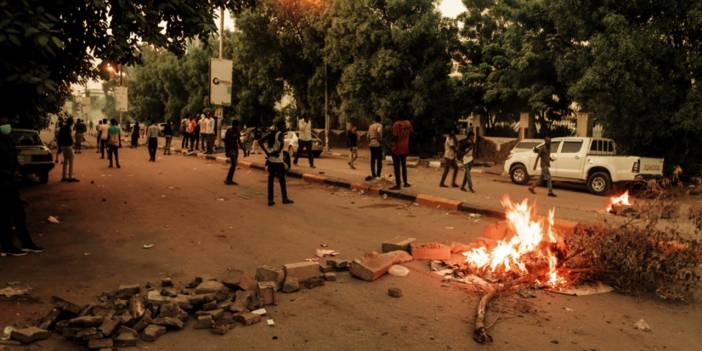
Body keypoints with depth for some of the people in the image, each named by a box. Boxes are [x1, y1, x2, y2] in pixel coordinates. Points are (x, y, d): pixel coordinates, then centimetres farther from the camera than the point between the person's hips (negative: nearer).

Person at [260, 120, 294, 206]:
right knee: (282, 179, 6)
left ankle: (270, 200, 8)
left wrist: (267, 153, 4)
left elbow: (260, 141, 10)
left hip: (270, 160, 6)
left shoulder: (271, 134, 12)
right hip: (278, 160, -6)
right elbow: (281, 144, -29)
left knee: (271, 179, 9)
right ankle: (284, 198, 14)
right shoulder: (280, 134, -8)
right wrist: (277, 152, -14)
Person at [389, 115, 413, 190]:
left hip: (397, 148, -6)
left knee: (397, 167, -2)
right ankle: (405, 182, 26)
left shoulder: (396, 124, -17)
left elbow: (395, 136, -22)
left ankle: (398, 185, -2)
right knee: (403, 165, 20)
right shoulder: (408, 123, 2)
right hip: (405, 148, 6)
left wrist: (392, 140, -3)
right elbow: (411, 132, 11)